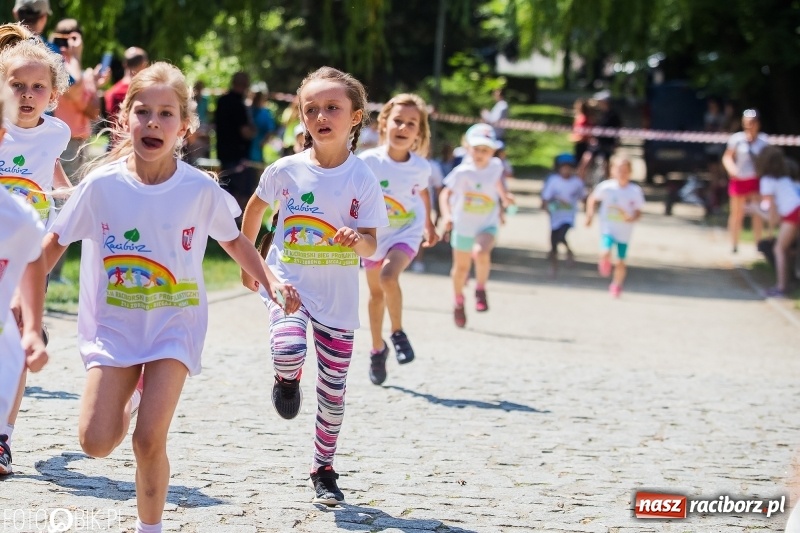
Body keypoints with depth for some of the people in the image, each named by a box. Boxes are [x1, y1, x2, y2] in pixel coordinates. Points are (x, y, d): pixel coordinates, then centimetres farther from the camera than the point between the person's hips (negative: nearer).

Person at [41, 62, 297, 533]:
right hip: (113, 324, 1)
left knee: (149, 441, -13)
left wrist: (271, 282, -3)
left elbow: (234, 240, 8)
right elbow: (55, 243, 1)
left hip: (174, 324, -1)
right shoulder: (101, 185, -11)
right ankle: (130, 399, 27)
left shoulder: (201, 189, -10)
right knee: (97, 442, -9)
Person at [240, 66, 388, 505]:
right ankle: (287, 380, 7)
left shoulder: (362, 179, -9)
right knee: (289, 349, -30)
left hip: (338, 298, 1)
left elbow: (371, 244, -8)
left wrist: (357, 239, -31)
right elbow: (255, 209, 13)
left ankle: (323, 470, 26)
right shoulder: (285, 170, -6)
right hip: (288, 282, 0)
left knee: (333, 391, 7)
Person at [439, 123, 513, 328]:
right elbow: (445, 194, -16)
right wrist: (446, 215, -30)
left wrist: (504, 198, 16)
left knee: (481, 252, -31)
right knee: (461, 266, 14)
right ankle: (459, 302, 38)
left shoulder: (496, 167, -8)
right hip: (463, 226, 0)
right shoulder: (462, 172, -17)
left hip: (487, 225, 0)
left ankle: (480, 289, -6)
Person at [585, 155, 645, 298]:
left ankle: (617, 285, 32)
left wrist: (632, 218, -22)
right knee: (605, 253, -24)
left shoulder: (635, 191, -8)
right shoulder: (606, 187, -10)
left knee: (621, 262, 6)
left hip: (624, 231, 1)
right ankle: (605, 263, 14)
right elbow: (593, 199, 7)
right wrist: (590, 215, -5)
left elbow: (638, 212, -1)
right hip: (607, 228, -1)